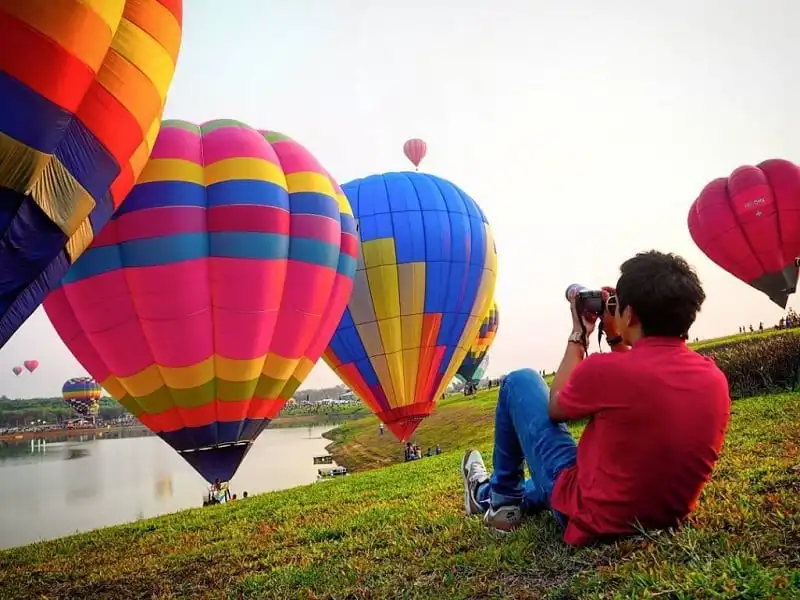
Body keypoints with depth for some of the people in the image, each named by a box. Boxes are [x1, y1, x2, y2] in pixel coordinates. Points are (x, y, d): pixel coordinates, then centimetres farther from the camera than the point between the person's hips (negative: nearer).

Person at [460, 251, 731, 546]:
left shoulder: (605, 369, -26)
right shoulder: (714, 378, -8)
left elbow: (555, 408, -4)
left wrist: (579, 335, 4)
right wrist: (617, 339, 10)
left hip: (590, 517, -6)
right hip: (666, 517, 6)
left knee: (520, 382, 8)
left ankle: (501, 497, 26)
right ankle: (518, 499, 46)